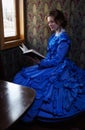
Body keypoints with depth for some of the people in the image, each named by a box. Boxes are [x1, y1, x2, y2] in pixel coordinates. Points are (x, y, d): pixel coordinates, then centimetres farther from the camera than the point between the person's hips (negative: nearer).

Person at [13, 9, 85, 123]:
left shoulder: (64, 38, -19)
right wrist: (42, 62, -3)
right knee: (24, 75, 5)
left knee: (33, 81, -22)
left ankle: (28, 115, -3)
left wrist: (41, 64, -17)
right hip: (51, 65, 10)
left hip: (60, 69, -10)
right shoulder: (54, 35, 9)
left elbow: (57, 60, -21)